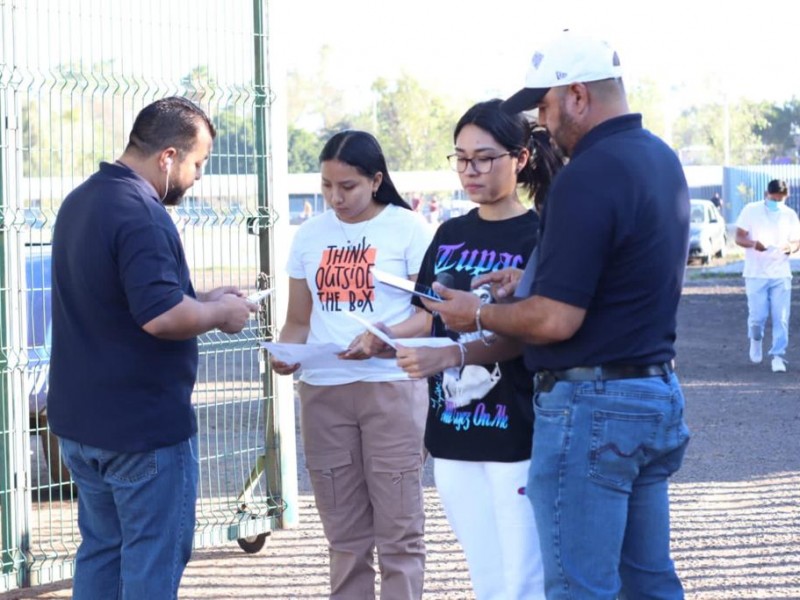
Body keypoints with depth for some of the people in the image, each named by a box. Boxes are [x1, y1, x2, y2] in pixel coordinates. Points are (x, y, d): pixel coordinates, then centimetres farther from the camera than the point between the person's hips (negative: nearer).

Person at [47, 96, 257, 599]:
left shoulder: (81, 202, 11)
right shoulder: (140, 213, -21)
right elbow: (161, 316, -29)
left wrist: (201, 299, 13)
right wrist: (219, 313, -10)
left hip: (80, 420, 9)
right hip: (144, 424, -9)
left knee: (100, 551, 16)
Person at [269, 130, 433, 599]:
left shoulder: (408, 228, -2)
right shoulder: (310, 235, 10)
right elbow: (299, 320, 13)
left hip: (390, 388, -4)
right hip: (322, 391, 4)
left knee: (398, 530, -2)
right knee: (344, 533, 8)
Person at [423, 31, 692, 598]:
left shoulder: (586, 178, -19)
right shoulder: (661, 159, 10)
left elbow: (555, 320, -21)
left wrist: (478, 314, -4)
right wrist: (534, 276, 18)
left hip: (592, 405, -10)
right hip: (658, 396, 10)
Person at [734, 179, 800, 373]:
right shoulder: (751, 211, -1)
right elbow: (739, 238, -1)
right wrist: (753, 244, -23)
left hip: (781, 274, 2)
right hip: (756, 274, -2)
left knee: (781, 318, -6)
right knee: (757, 316, -4)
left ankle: (778, 356, -1)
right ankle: (756, 340, 28)